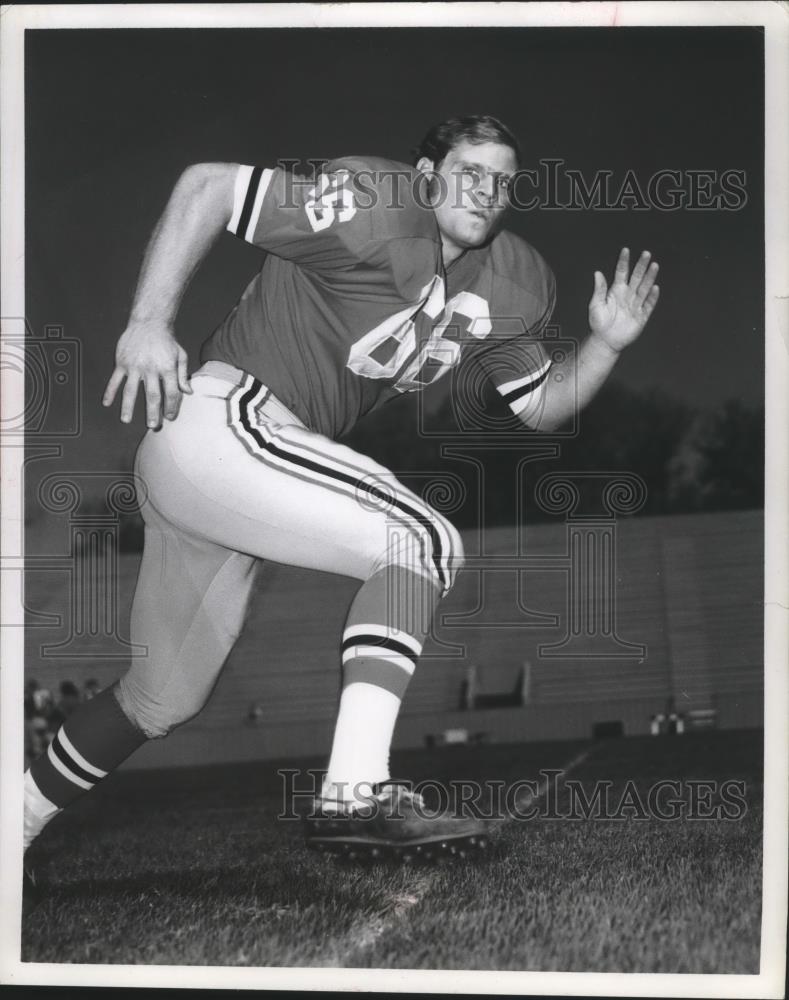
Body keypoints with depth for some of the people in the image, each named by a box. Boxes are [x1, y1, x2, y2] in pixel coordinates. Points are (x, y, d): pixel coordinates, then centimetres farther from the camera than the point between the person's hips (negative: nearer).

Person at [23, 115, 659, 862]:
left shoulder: (503, 290, 11)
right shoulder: (376, 209, -13)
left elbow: (540, 408, 18)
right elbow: (206, 185, -14)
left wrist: (606, 344, 0)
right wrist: (149, 322, -20)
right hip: (220, 420, -9)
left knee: (166, 698, 17)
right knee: (424, 543, -20)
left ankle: (17, 824, 31)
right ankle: (355, 795, -27)